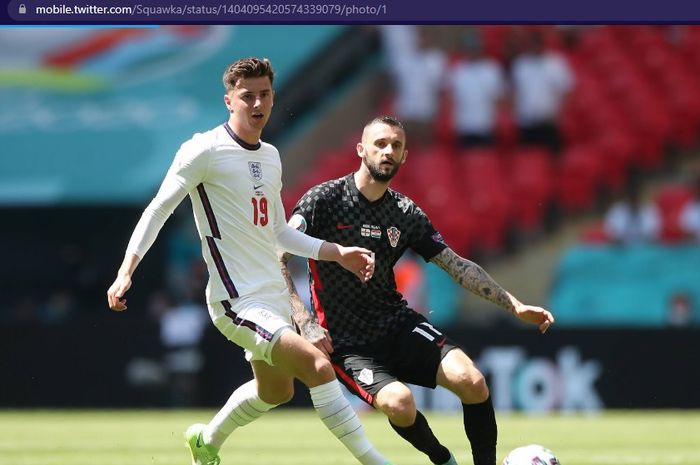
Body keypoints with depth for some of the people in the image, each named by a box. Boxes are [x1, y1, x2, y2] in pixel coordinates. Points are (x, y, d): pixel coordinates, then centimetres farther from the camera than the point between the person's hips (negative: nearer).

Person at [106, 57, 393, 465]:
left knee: (276, 390, 22)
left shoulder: (271, 157, 13)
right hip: (239, 302, -9)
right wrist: (126, 271, -20)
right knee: (318, 366, -22)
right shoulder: (206, 150, -11)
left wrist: (338, 253, 13)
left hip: (275, 296, 9)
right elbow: (159, 209, -10)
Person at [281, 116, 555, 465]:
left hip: (396, 323, 5)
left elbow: (457, 266, 10)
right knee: (399, 401, -30)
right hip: (345, 340, -4)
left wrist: (515, 306, 5)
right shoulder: (323, 199, -9)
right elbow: (278, 259, -14)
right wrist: (305, 322, -25)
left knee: (472, 381, -19)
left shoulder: (407, 214, 5)